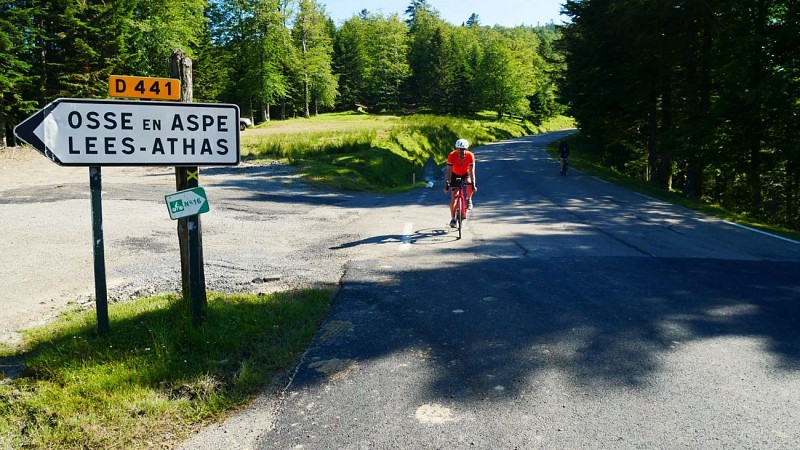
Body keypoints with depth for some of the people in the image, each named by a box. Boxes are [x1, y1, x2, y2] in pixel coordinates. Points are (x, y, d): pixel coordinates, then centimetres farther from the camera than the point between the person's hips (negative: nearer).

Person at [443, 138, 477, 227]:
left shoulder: (470, 155, -29)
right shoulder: (452, 155, -31)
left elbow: (471, 171, -31)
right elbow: (449, 171, -32)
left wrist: (473, 184, -39)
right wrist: (447, 184, -39)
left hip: (466, 174, 0)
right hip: (455, 175, 0)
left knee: (469, 183, -34)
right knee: (453, 197, -6)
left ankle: (469, 200, -6)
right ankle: (452, 218, 7)